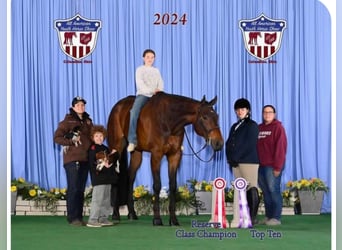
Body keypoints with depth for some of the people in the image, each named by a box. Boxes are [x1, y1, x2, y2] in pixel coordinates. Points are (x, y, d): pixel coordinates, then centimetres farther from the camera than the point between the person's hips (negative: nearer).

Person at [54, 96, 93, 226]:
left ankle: (79, 217, 12)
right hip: (72, 159, -6)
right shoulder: (68, 121, -2)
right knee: (73, 188, -7)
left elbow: (92, 137, 25)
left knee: (81, 189, 8)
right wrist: (71, 141, -15)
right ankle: (72, 217, -4)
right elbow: (57, 137, -6)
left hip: (85, 159, 6)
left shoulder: (88, 121, 15)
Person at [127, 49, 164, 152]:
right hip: (143, 94, -4)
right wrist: (151, 91, -21)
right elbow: (140, 83, -7)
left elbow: (161, 83, 12)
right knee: (134, 112, -31)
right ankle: (132, 141, -34)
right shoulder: (140, 69, 9)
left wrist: (159, 90, -13)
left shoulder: (156, 71, 22)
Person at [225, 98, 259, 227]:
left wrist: (235, 158, -13)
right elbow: (229, 143, 14)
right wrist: (230, 158, -2)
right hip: (236, 163, 7)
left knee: (251, 188, -8)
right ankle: (238, 219, 6)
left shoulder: (252, 125, -2)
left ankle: (252, 218, -7)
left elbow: (248, 145, -11)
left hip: (249, 161, -7)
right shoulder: (235, 126, 20)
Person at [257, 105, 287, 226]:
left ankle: (276, 218, -3)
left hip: (272, 166, -6)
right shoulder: (259, 128, 14)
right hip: (261, 165, 6)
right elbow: (255, 146, 16)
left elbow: (280, 148, -10)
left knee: (274, 190, -6)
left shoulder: (277, 127, -4)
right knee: (266, 192, 10)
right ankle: (268, 216, 16)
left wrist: (277, 166, -15)